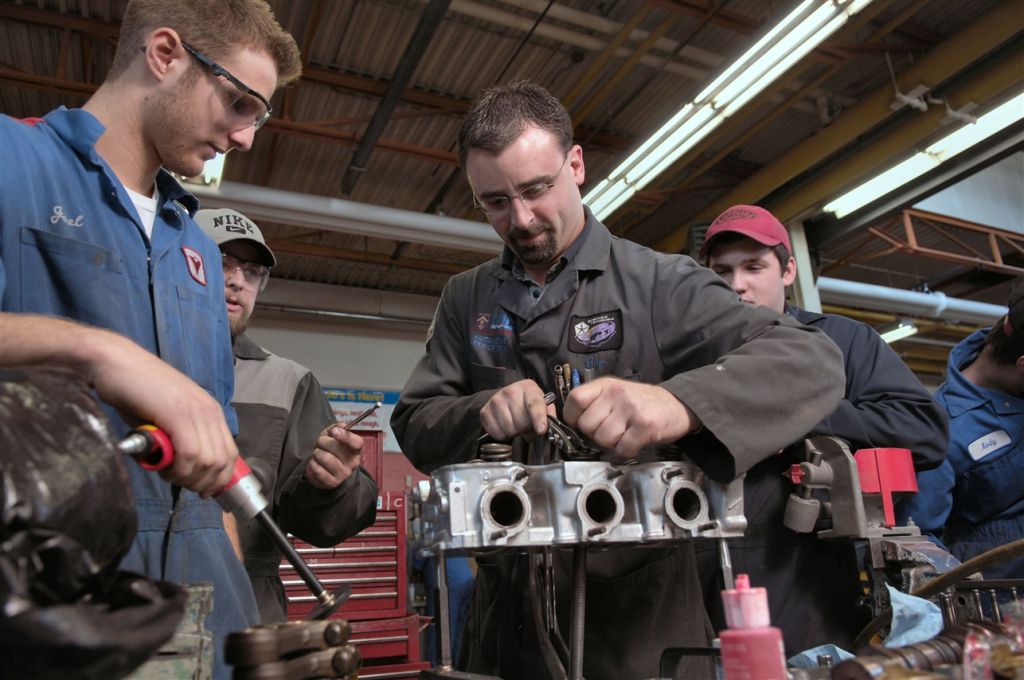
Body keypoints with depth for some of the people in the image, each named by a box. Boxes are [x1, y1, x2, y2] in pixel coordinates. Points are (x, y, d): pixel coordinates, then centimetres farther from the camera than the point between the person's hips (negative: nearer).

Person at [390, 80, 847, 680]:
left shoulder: (656, 283, -7)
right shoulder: (466, 300, 6)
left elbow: (812, 362, -17)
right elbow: (414, 427, 4)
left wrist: (677, 403, -37)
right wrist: (482, 411, -19)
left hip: (638, 613, -3)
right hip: (506, 614, 4)